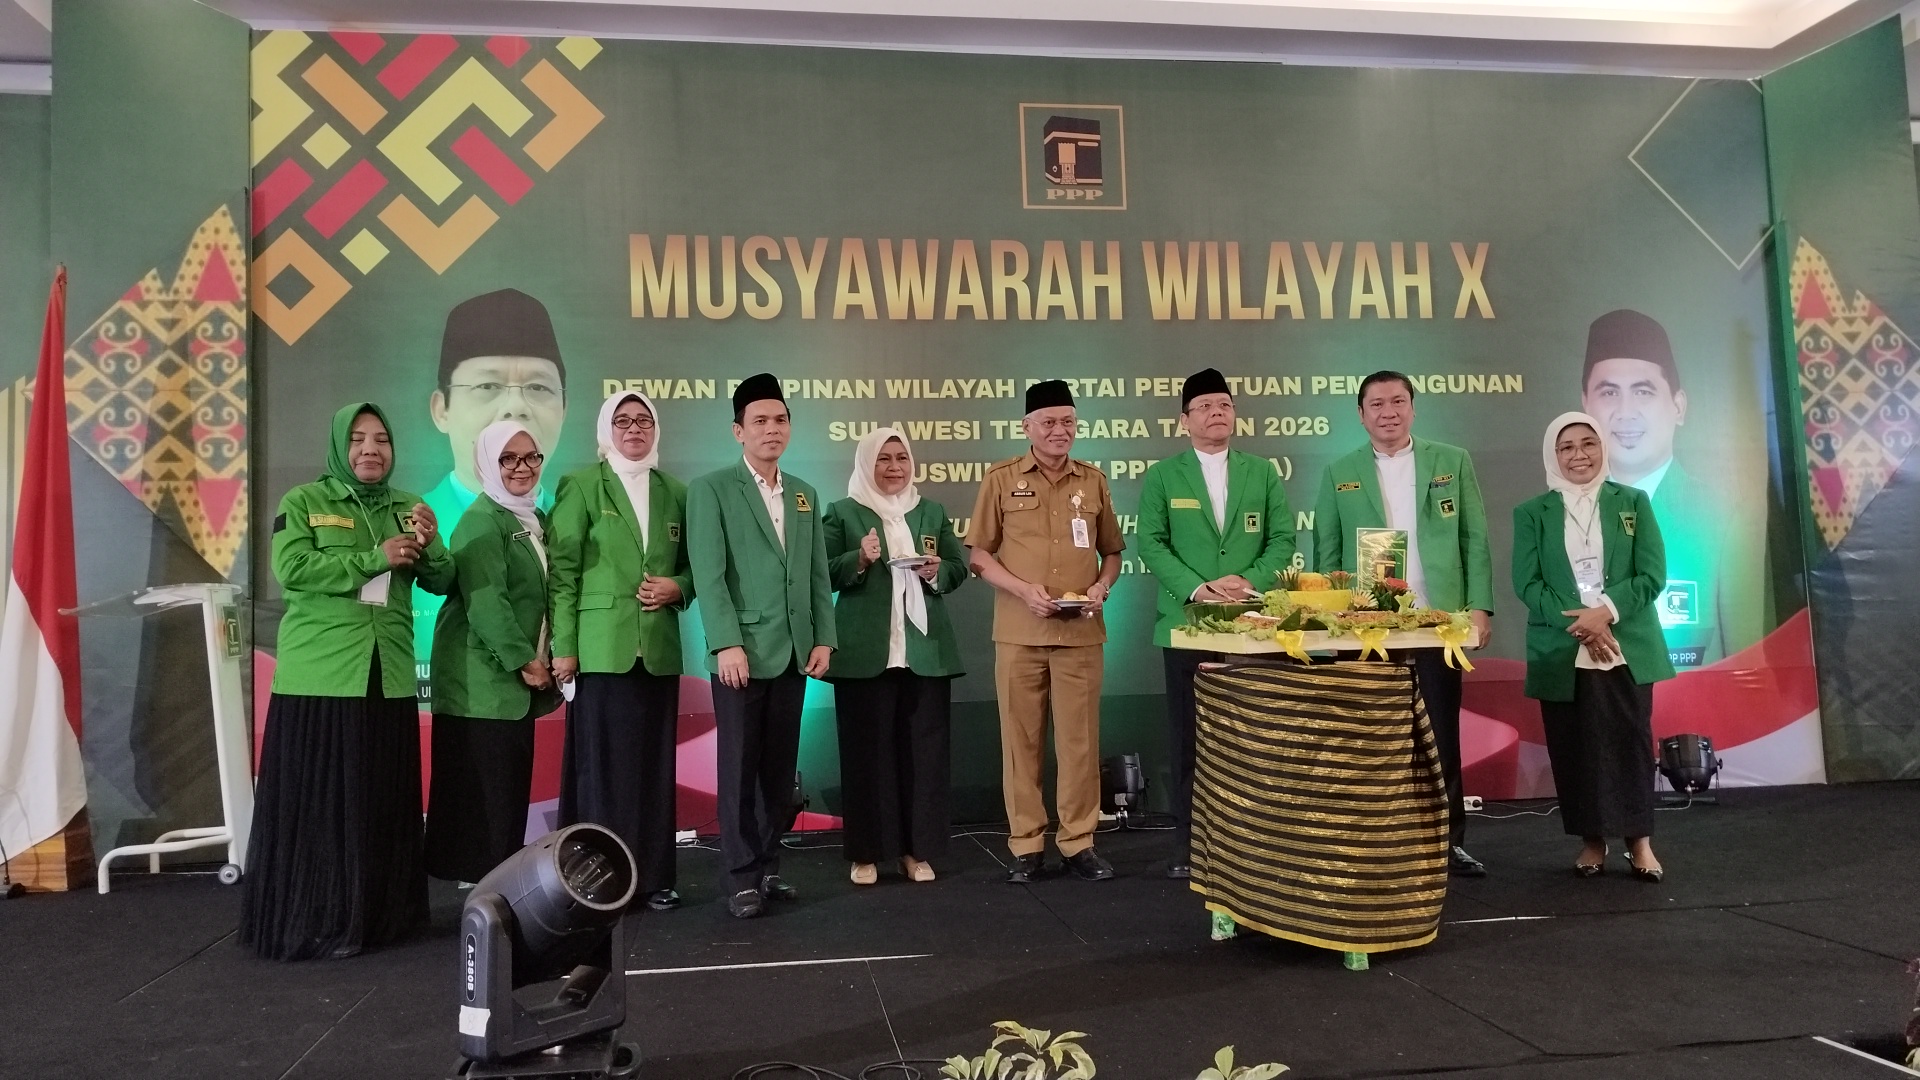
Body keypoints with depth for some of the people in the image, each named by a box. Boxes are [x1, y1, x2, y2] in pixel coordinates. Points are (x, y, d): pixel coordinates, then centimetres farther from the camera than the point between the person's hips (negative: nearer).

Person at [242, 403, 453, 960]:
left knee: (381, 799, 8)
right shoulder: (303, 501, 1)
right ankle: (315, 921, 10)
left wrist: (430, 546, -11)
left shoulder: (406, 508, 13)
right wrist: (375, 559, -16)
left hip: (387, 676, 4)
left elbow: (441, 583, 9)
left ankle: (377, 913, 18)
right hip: (320, 673, -4)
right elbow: (291, 569, -14)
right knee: (318, 800, -1)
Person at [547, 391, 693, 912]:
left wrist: (679, 587, -4)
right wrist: (563, 646, -9)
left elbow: (692, 565, 19)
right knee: (602, 761, -2)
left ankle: (655, 874, 15)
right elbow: (563, 570, -3)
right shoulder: (582, 486, 1)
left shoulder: (675, 491, 13)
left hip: (659, 648, 4)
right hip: (602, 647, -4)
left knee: (656, 762, 7)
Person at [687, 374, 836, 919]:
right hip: (743, 650, -5)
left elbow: (818, 574, 14)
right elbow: (709, 574, -10)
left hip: (794, 652, 5)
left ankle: (768, 866, 19)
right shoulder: (711, 489, -3)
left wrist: (823, 638, 5)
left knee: (779, 767, 9)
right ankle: (741, 876, 9)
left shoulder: (805, 494, 15)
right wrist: (727, 643, -17)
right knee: (739, 767, 1)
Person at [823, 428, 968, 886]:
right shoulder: (842, 513, 4)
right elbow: (824, 574, -1)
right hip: (864, 653, -3)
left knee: (924, 750, 4)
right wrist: (860, 560, -17)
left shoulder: (933, 512, 14)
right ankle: (866, 853, 12)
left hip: (926, 651, 3)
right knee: (866, 751, 1)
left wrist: (937, 572, -8)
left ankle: (919, 849, 15)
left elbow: (959, 568, 13)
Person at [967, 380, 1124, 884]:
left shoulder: (1093, 481, 9)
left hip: (1081, 632, 2)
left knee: (1079, 739, 5)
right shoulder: (1001, 478, 2)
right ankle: (1026, 844, 14)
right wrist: (1023, 590, -13)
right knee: (1021, 739, 4)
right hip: (1019, 632, -1)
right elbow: (978, 553, 2)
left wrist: (1102, 587, -5)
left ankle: (1079, 842, 16)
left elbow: (1112, 550, 16)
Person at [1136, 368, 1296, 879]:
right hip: (1187, 622, -1)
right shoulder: (1161, 476, 6)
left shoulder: (1263, 473, 11)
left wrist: (1250, 581, -12)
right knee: (1188, 736, 3)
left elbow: (1282, 539, 5)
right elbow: (1150, 543, -3)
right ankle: (1189, 841, 10)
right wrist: (1195, 588, -16)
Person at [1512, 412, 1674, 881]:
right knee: (1574, 747, 3)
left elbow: (1652, 574, -1)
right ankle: (1591, 840, 15)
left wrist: (1605, 612, -16)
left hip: (1627, 648, 0)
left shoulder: (1633, 502, 7)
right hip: (1562, 653, 0)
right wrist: (1578, 623, -15)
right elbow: (1527, 583, -3)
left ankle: (1639, 839, 13)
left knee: (1630, 741, 2)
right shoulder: (1532, 513, 5)